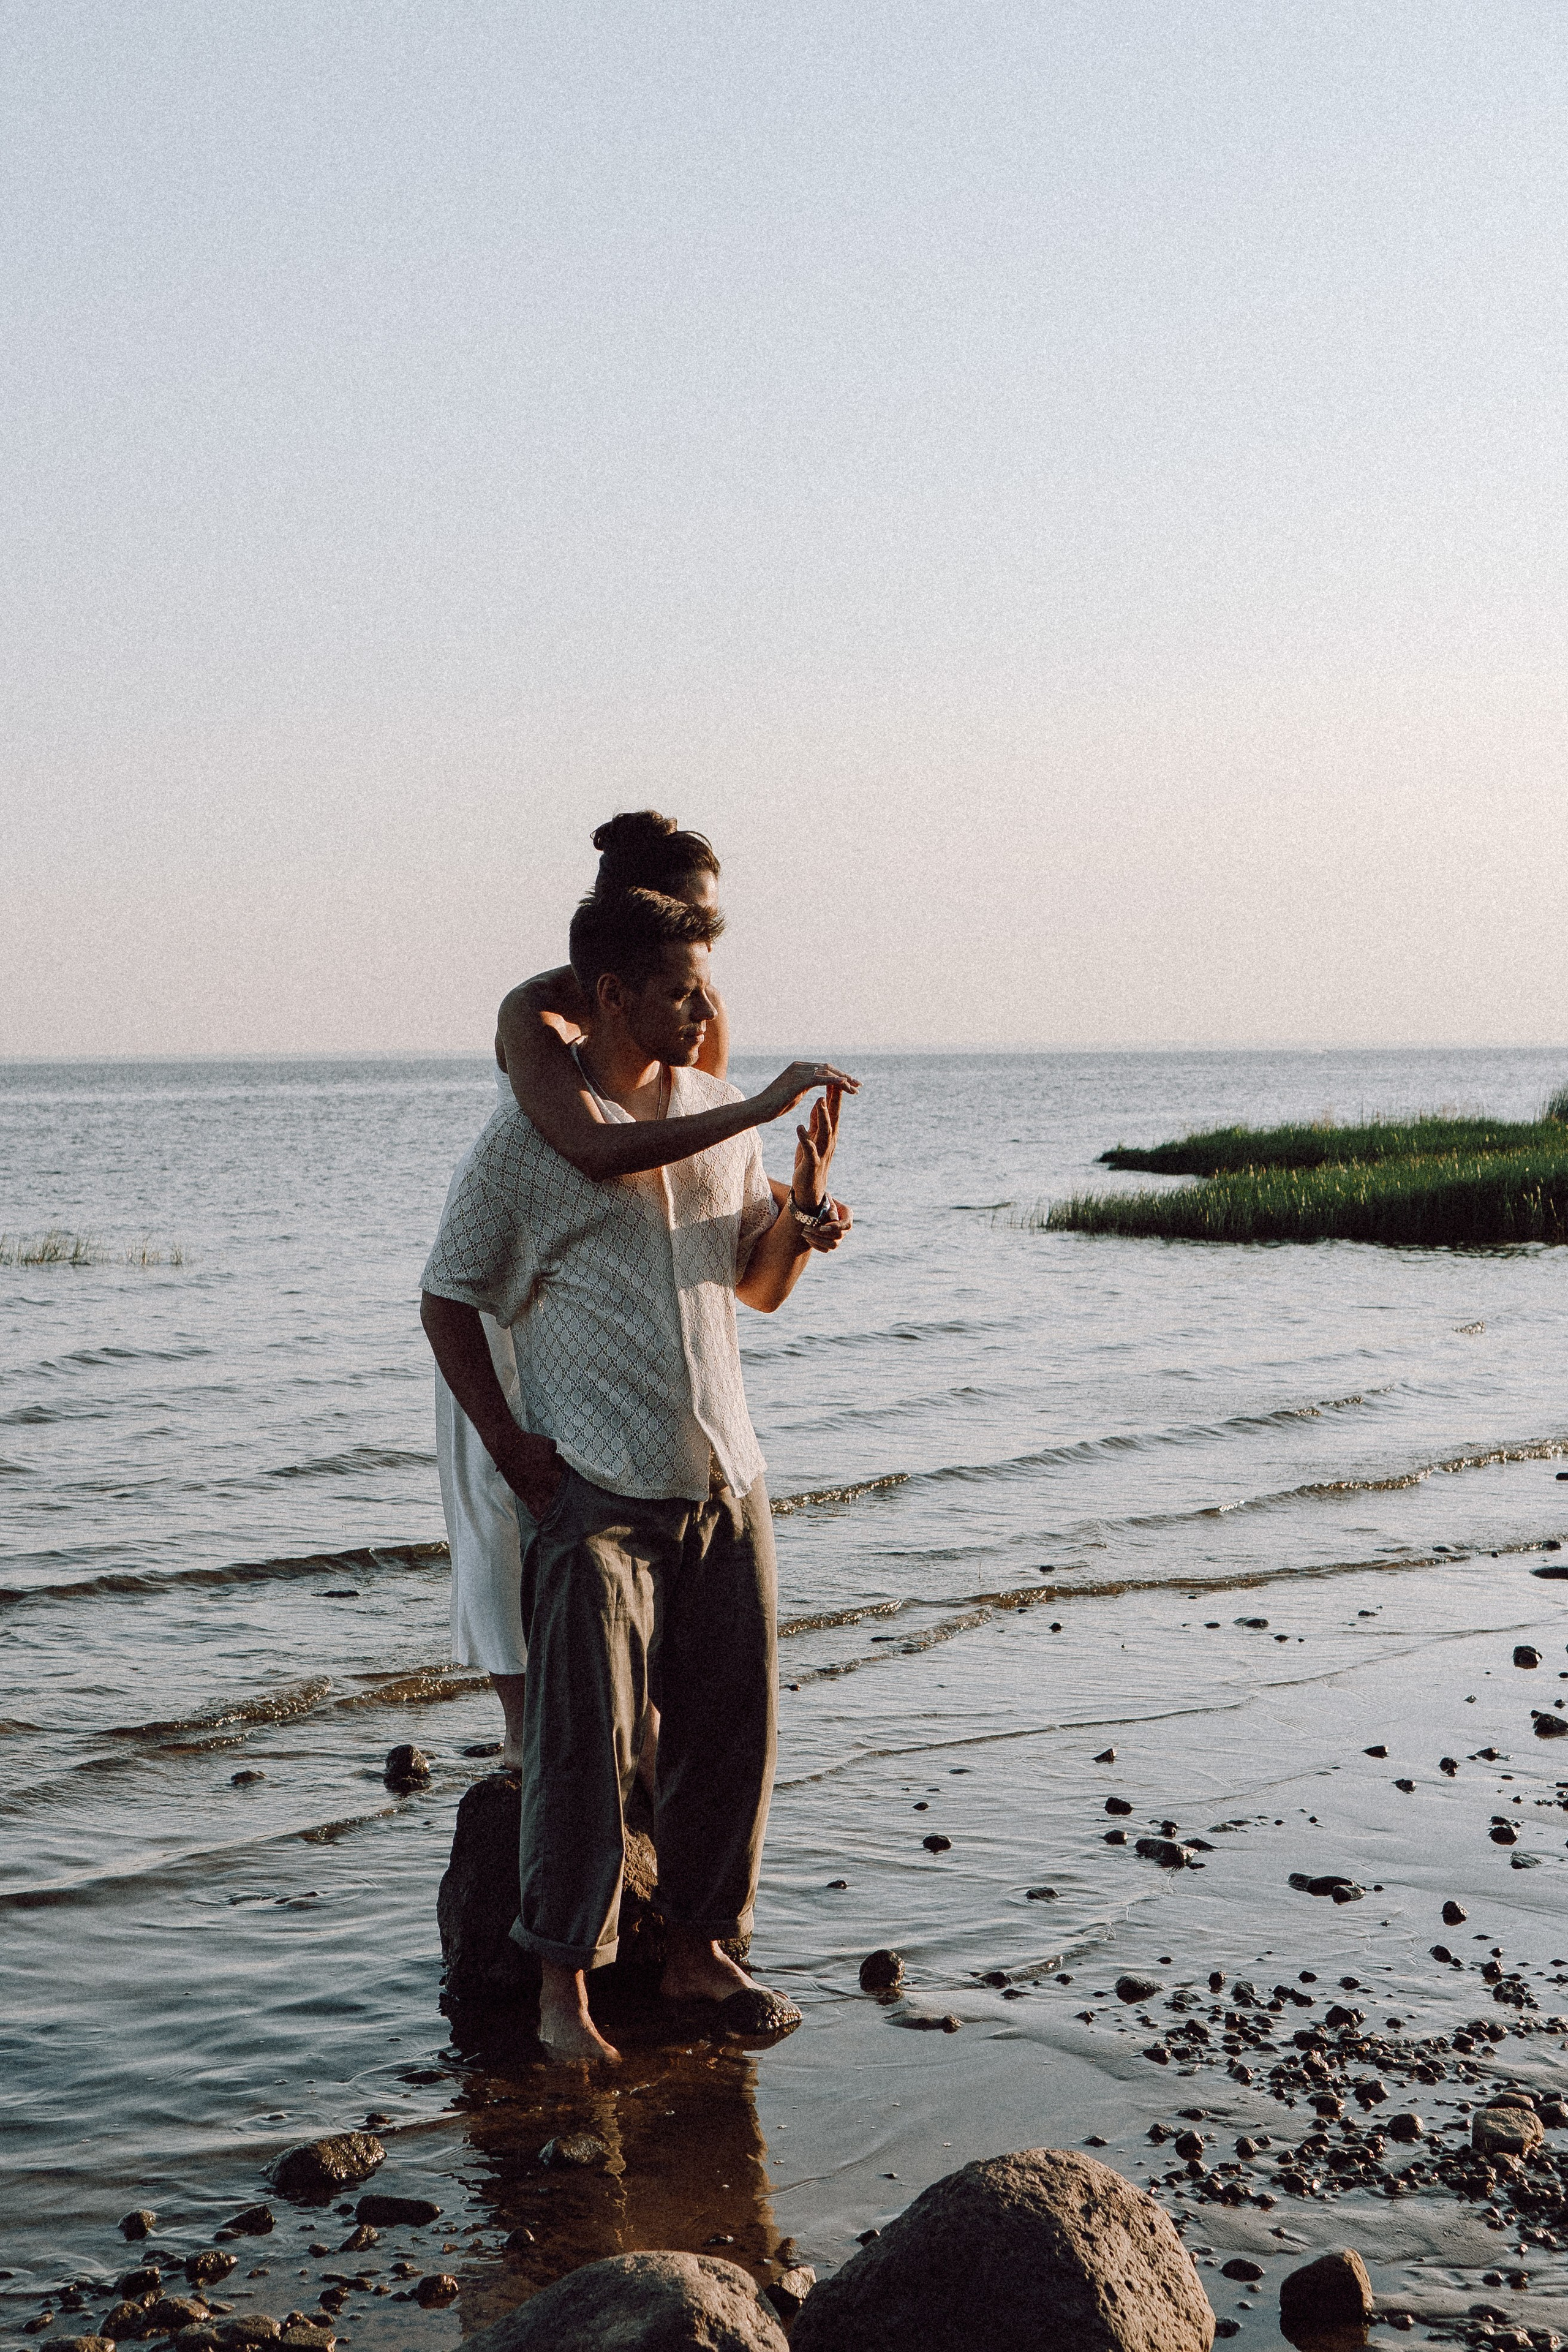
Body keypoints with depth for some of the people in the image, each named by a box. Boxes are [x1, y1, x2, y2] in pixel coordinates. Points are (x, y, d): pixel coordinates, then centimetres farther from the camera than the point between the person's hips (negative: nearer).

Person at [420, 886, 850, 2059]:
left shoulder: (723, 1112, 10)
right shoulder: (528, 1137, -6)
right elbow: (448, 1298, 1)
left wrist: (808, 1195, -3)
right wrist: (506, 1441, -8)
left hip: (726, 1478, 5)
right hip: (597, 1487, -5)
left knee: (734, 1722, 8)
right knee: (585, 1735, -6)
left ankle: (699, 1949, 24)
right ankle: (564, 1984, 7)